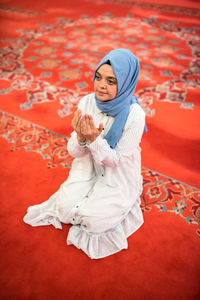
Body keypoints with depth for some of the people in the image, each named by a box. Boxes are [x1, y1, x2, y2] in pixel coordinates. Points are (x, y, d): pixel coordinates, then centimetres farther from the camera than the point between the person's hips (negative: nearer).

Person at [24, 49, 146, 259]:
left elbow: (116, 160, -19)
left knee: (93, 220, -11)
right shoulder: (86, 103, -14)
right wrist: (80, 137, -32)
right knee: (65, 210, -6)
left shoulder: (134, 115, -25)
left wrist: (95, 139, -35)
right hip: (89, 169, 4)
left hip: (119, 177, -3)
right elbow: (75, 153, -9)